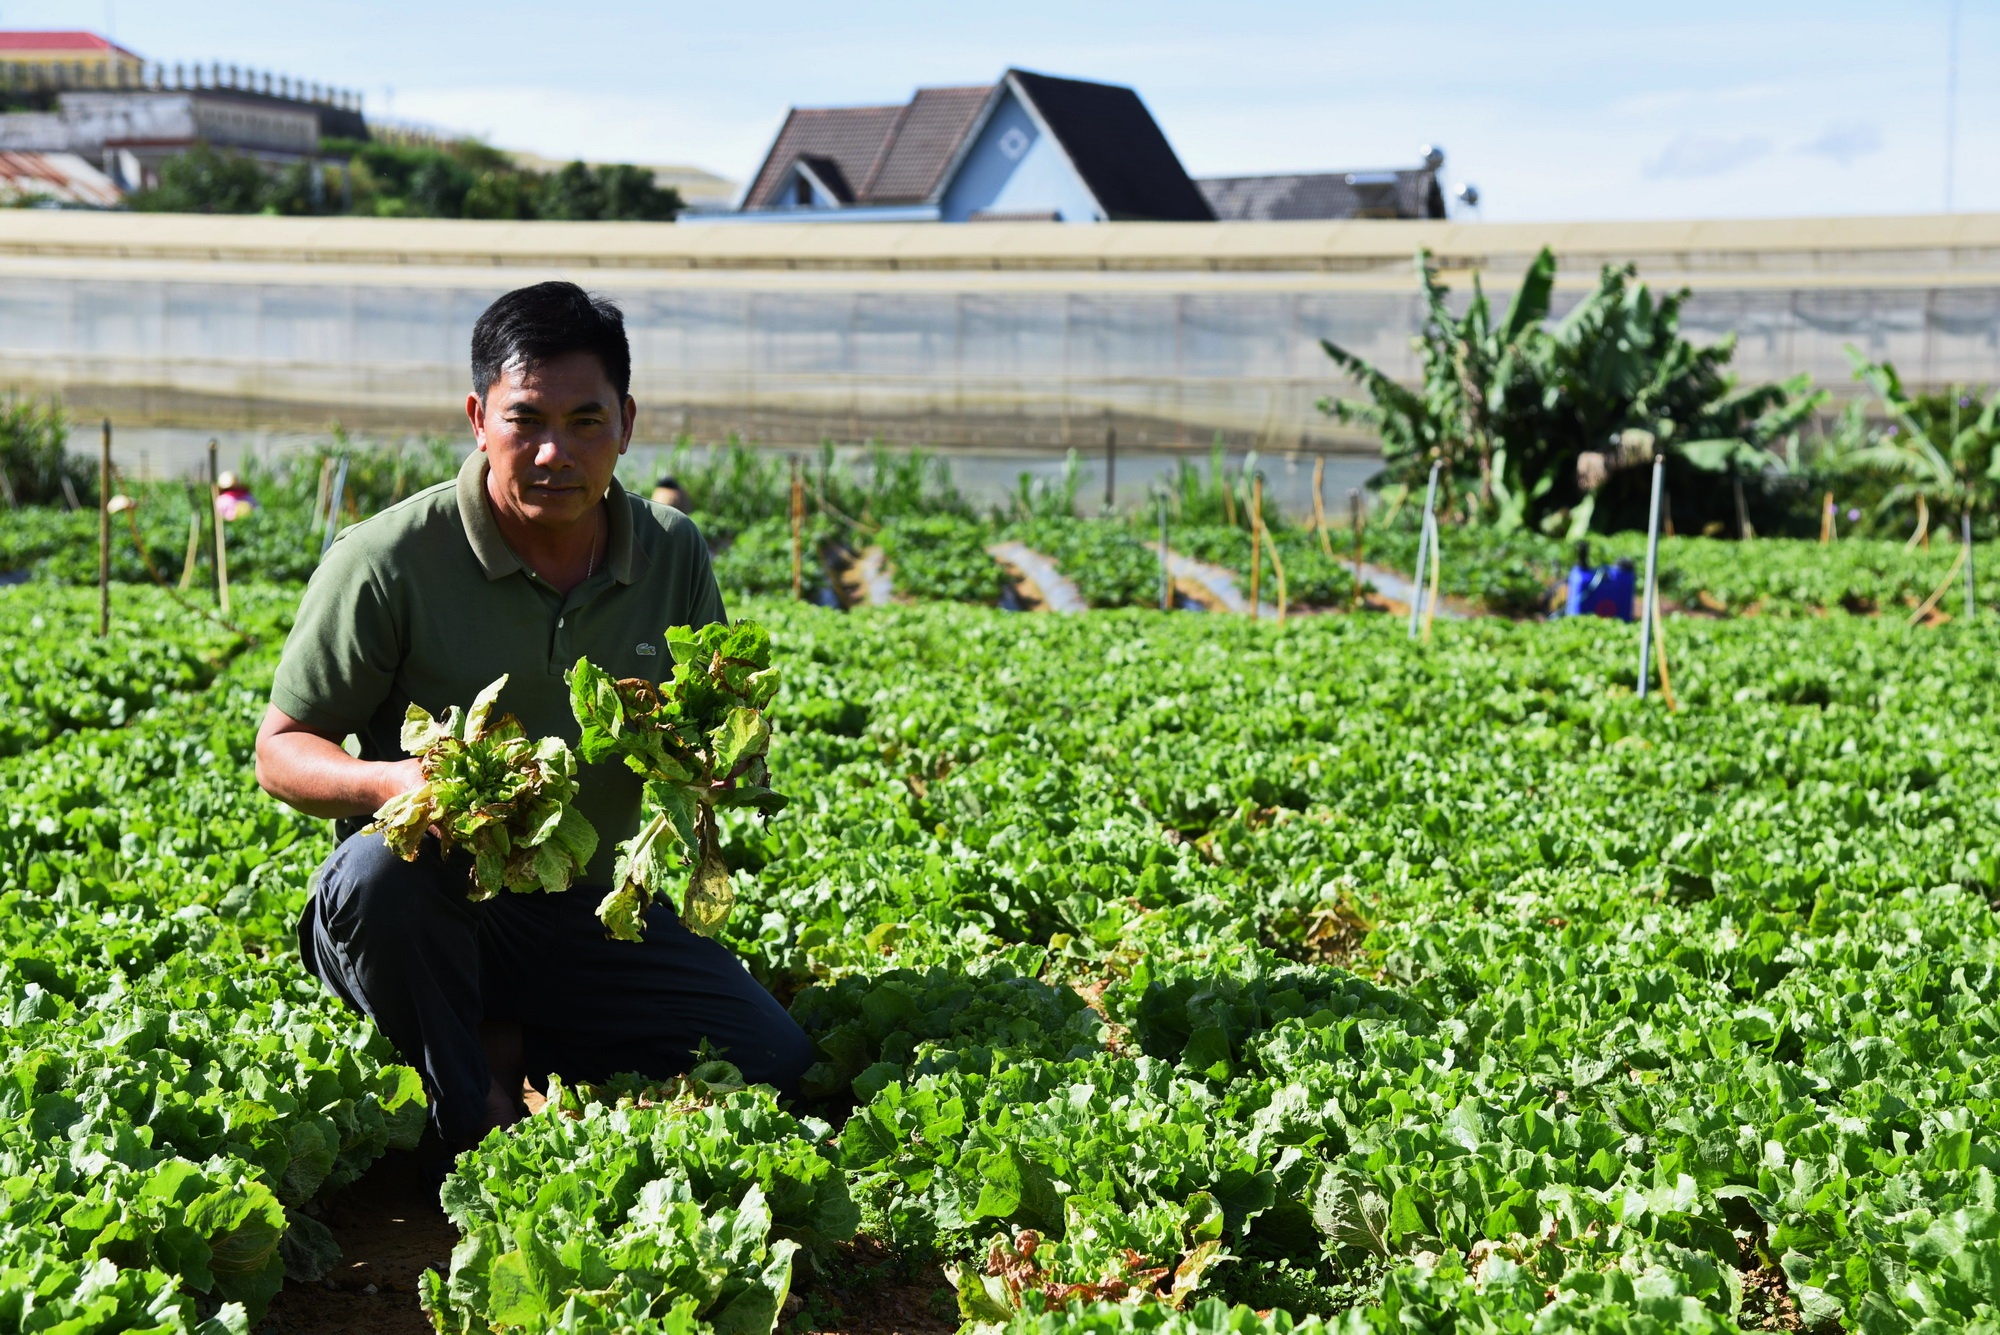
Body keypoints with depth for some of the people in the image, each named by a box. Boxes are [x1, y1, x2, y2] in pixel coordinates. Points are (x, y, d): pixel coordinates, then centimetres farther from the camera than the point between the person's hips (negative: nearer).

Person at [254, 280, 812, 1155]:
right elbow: (281, 752, -7)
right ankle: (474, 1119, -11)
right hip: (434, 905, -3)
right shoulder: (389, 560, -12)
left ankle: (500, 1047, 3)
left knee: (773, 1058, -14)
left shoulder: (674, 557, 0)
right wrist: (392, 781, -29)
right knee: (379, 869, -38)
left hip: (590, 915, 3)